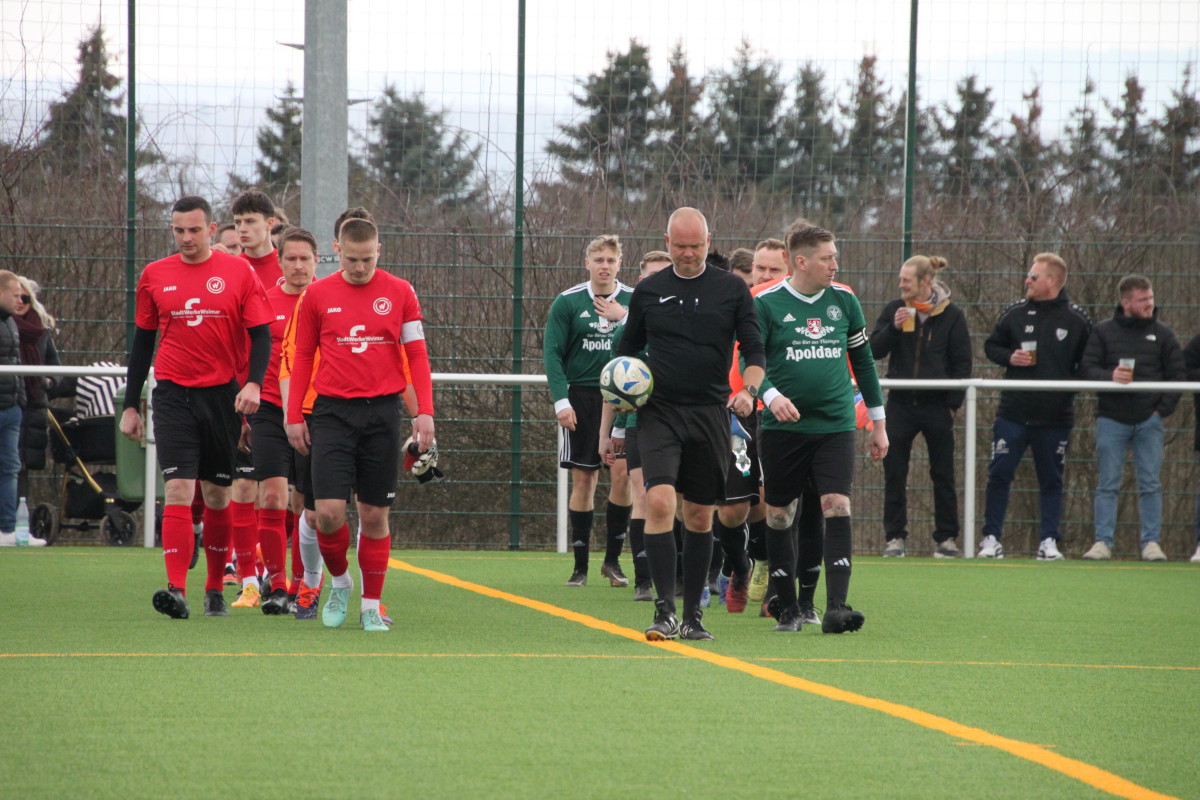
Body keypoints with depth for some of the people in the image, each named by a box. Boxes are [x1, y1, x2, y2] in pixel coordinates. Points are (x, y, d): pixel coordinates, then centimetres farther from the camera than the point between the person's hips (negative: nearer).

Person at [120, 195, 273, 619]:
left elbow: (261, 334, -1)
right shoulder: (154, 276, 6)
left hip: (223, 394, 0)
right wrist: (130, 405, 11)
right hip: (173, 394, 0)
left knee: (217, 494, 8)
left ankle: (215, 590, 21)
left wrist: (253, 384, -17)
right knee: (178, 489, -13)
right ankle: (176, 591, -20)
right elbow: (142, 341, 13)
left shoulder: (239, 271, 0)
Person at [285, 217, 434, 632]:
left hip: (382, 411, 0)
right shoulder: (318, 295, 4)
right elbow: (303, 357, 10)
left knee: (374, 515, 3)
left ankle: (371, 606, 13)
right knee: (329, 511, -11)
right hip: (333, 411, 0)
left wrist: (425, 412, -4)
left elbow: (417, 355, 5)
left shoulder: (400, 293, 3)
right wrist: (294, 416, 6)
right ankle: (339, 582, 15)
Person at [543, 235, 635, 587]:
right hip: (581, 397, -1)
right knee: (583, 479, 1)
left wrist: (624, 319, -14)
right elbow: (552, 353, 0)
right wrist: (561, 400, -10)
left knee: (623, 473, -10)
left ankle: (613, 558, 4)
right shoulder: (567, 302, 1)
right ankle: (580, 564, 9)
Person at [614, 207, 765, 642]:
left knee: (700, 516, 6)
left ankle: (692, 616, 15)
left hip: (710, 414, 1)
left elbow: (754, 350, 4)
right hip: (659, 413, -1)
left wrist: (749, 390, -13)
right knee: (660, 500, -19)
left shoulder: (732, 289, 5)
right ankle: (664, 610, -18)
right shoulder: (648, 291, 8)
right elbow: (627, 349, 18)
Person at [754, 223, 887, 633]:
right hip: (782, 428, -2)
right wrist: (771, 395, -26)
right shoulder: (766, 304, -3)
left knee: (837, 508, -13)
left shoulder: (844, 302, 8)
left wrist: (878, 422, 18)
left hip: (835, 426, 2)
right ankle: (787, 607, 17)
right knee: (779, 517, 4)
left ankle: (836, 607, -17)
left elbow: (863, 361, 17)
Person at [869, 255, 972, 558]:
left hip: (936, 406, -2)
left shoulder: (951, 316, -1)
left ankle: (946, 538, 10)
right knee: (894, 475, 0)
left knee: (943, 475, 3)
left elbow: (962, 363, 1)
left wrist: (953, 402, -5)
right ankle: (895, 536, 7)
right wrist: (893, 328, -14)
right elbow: (873, 350, 1)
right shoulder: (894, 310, 5)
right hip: (900, 405, 2)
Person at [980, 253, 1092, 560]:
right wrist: (1009, 357, -6)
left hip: (1056, 417, -1)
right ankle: (991, 538, 8)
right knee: (999, 475, 0)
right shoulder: (1015, 313, 4)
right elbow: (991, 346, 14)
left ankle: (1049, 541, 13)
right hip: (1013, 414, 1)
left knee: (1051, 481, 6)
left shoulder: (1077, 319, -1)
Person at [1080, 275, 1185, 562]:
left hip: (1149, 420, 1)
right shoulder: (1102, 331, 5)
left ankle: (1151, 542, 5)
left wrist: (1164, 408, -2)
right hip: (1111, 418, -1)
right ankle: (1102, 542, 1)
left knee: (1150, 484, 0)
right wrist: (1110, 377, -19)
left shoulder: (1163, 335, 8)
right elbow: (1088, 369, 1)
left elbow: (1178, 374, 9)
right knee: (1108, 484, -1)